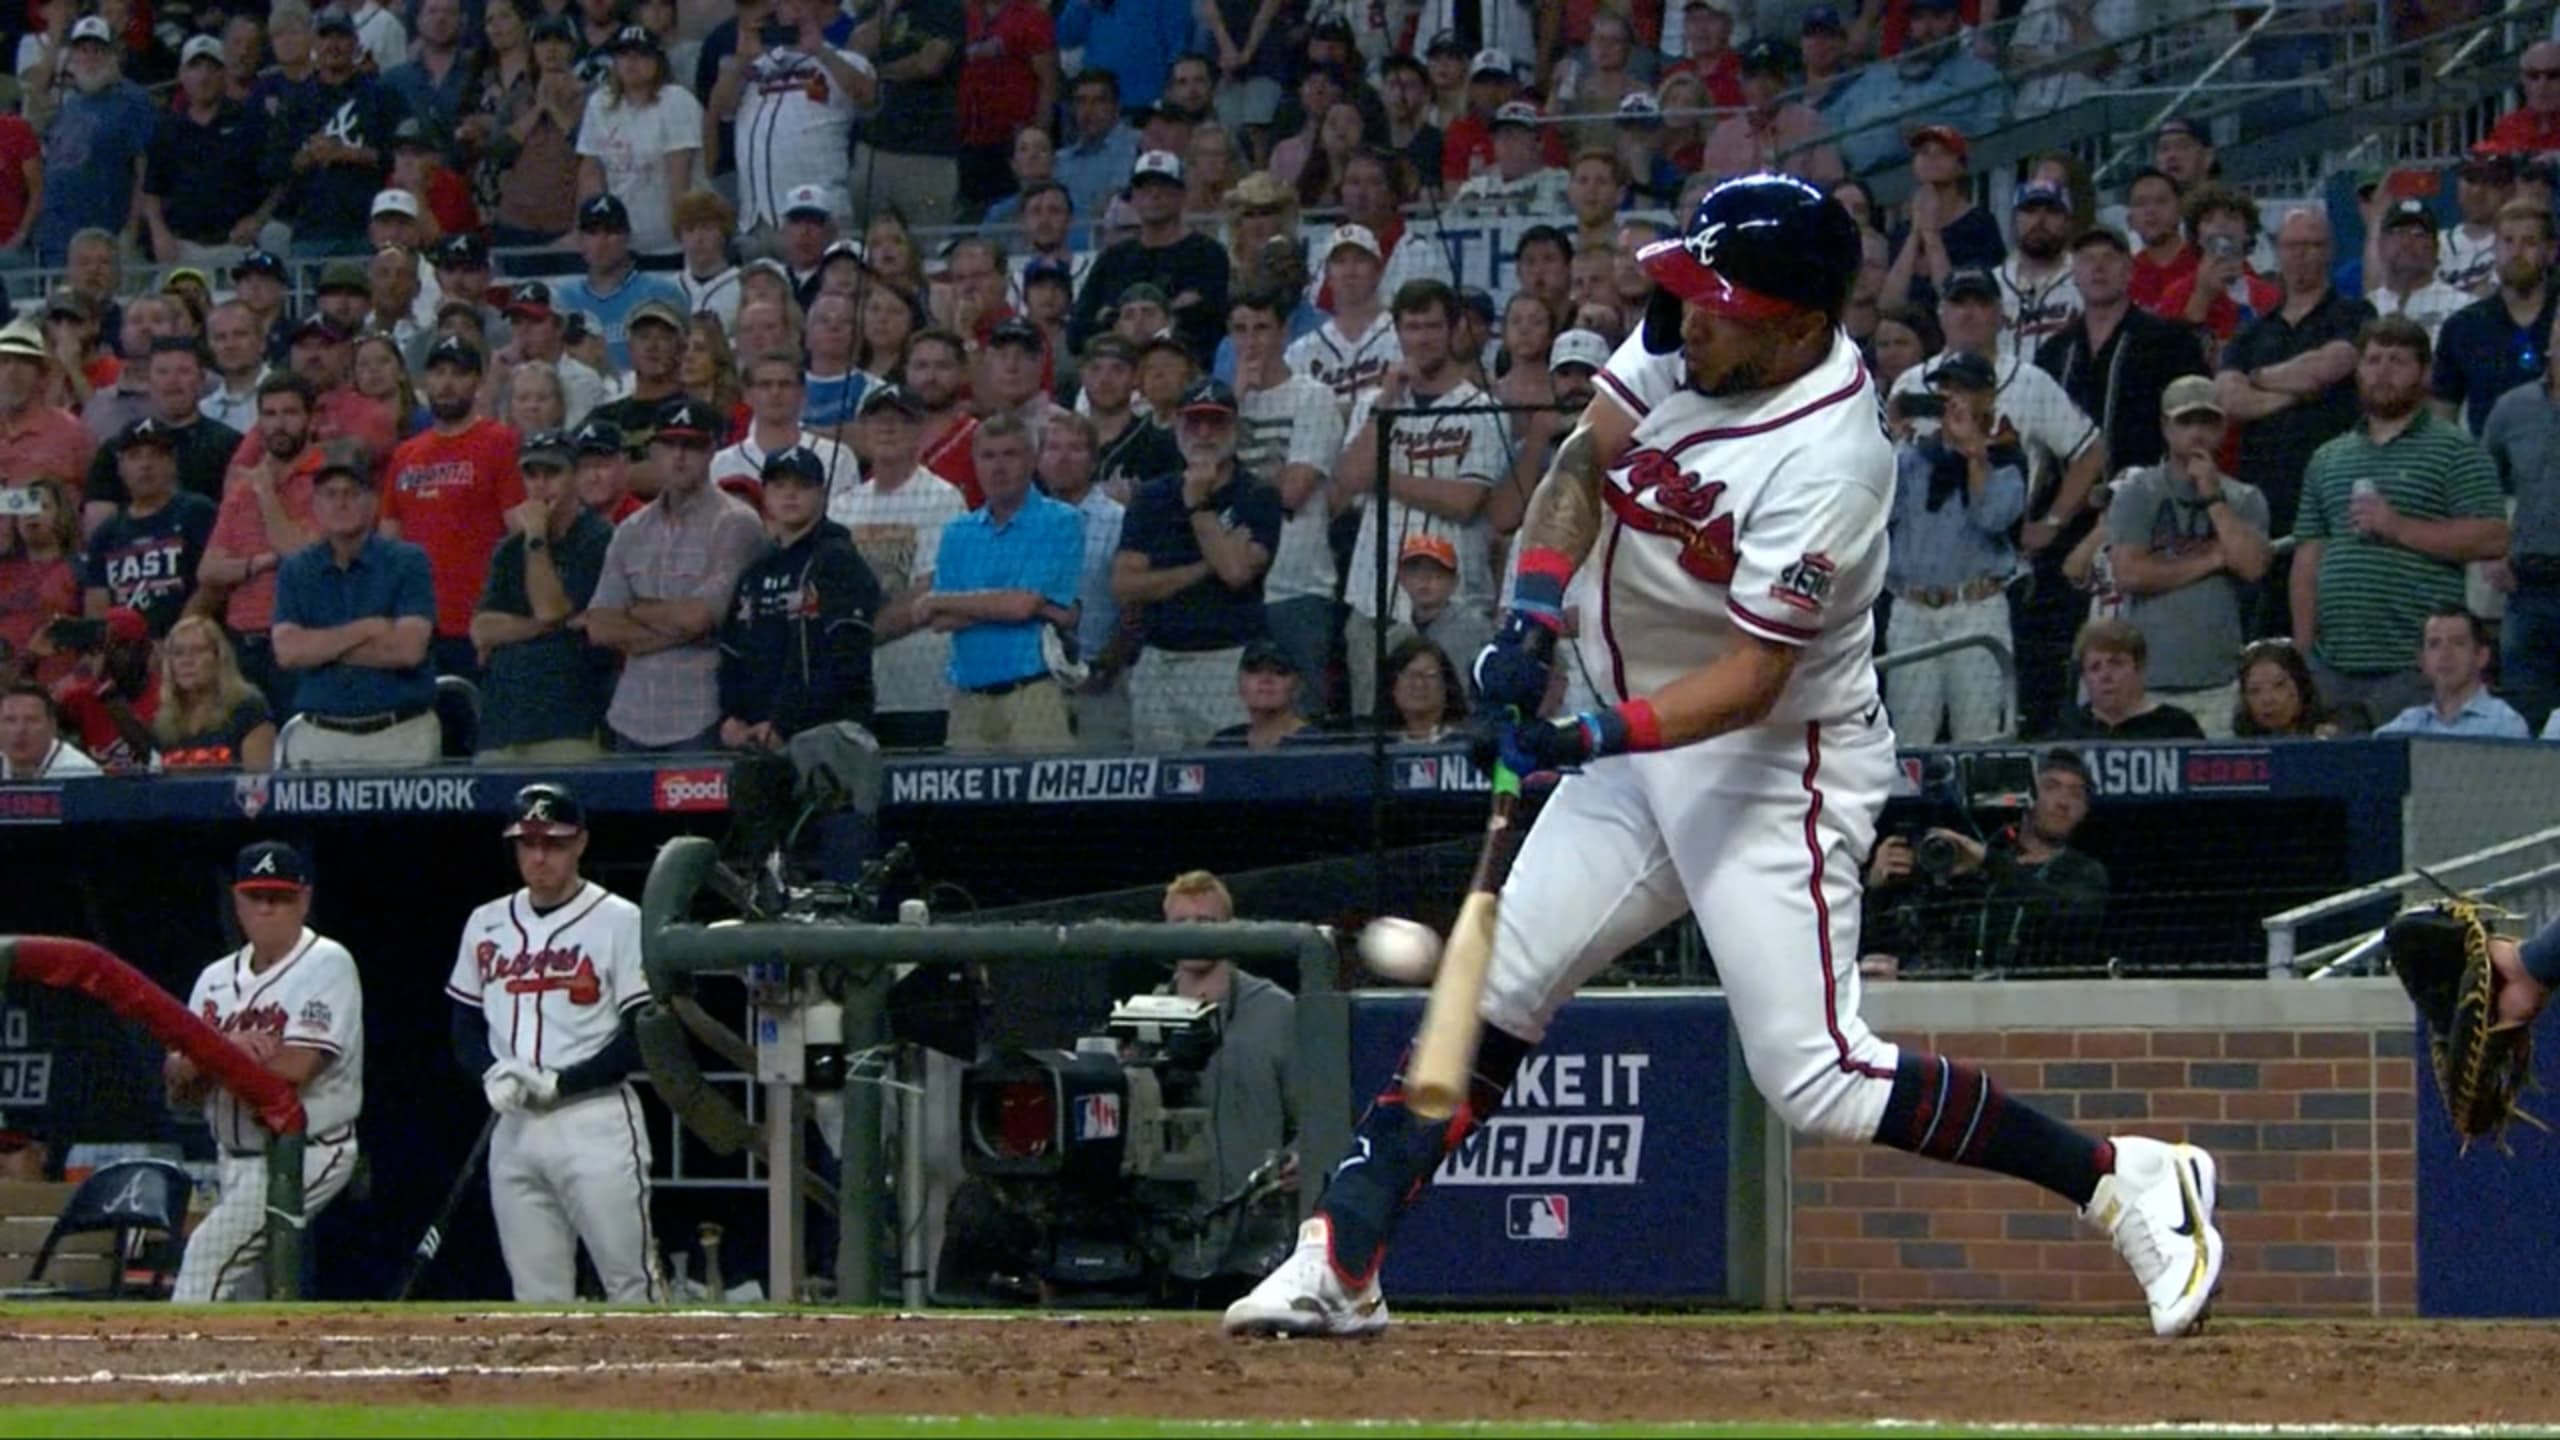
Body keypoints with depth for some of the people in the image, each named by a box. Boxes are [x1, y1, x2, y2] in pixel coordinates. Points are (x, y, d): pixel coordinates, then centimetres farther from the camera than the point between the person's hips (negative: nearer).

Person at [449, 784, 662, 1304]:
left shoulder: (619, 921, -2)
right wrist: (493, 1075, -4)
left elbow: (645, 1036, -6)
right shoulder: (486, 925, 14)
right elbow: (465, 1028, 18)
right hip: (513, 1127, 5)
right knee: (536, 1298, 5)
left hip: (595, 1121, -5)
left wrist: (559, 1083, -14)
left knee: (631, 1284, -9)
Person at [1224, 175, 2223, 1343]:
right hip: (1643, 745, 8)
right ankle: (1341, 1261, 1)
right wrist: (1535, 612, -16)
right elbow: (1582, 465, 1)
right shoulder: (1689, 346, -4)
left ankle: (2129, 1182, -3)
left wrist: (1601, 737, -39)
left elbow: (1751, 681, -28)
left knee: (1817, 1082, -12)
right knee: (1490, 986, 1)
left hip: (1780, 765, -8)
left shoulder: (1825, 460, -27)